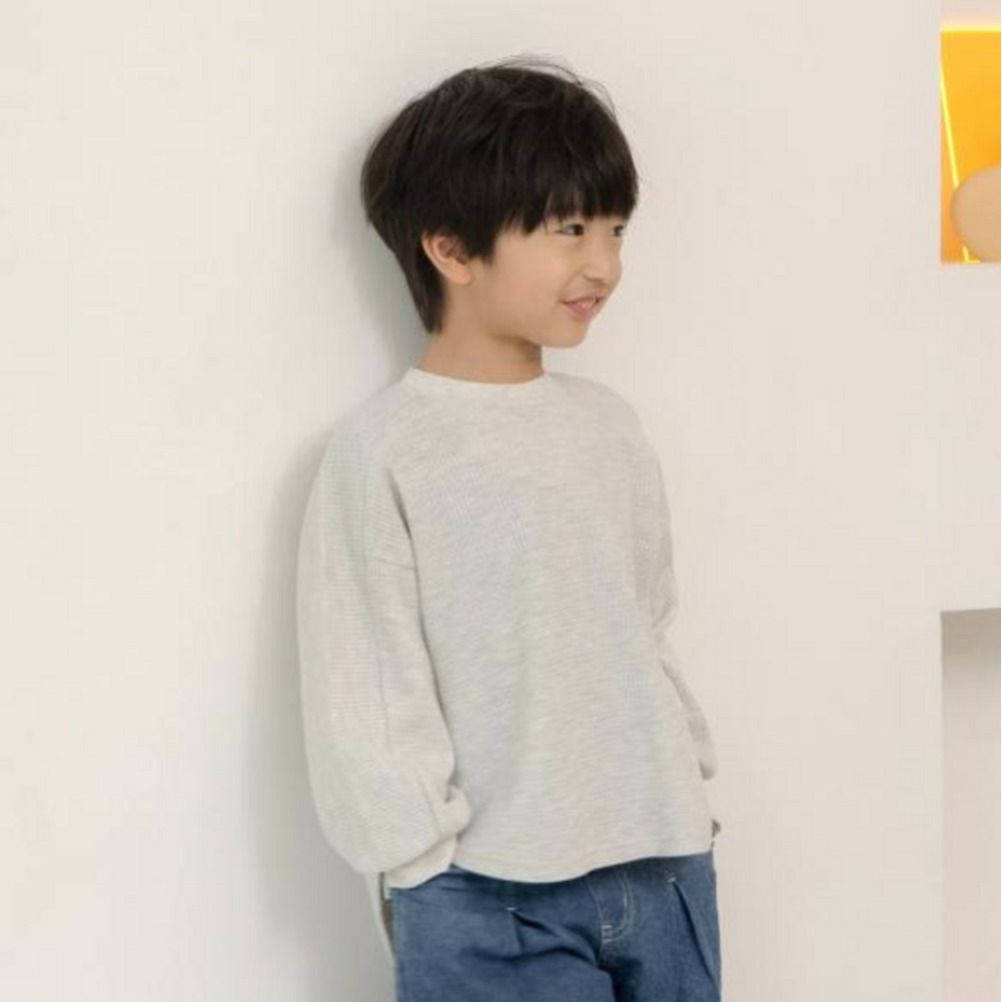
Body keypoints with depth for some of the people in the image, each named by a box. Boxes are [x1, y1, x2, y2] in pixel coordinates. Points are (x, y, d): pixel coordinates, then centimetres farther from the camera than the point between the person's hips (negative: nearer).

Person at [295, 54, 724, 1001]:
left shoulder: (610, 423, 8)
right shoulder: (382, 450, -10)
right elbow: (365, 687, -9)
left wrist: (691, 787, 13)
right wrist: (426, 872, -9)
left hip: (669, 867, 6)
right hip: (491, 900, -5)